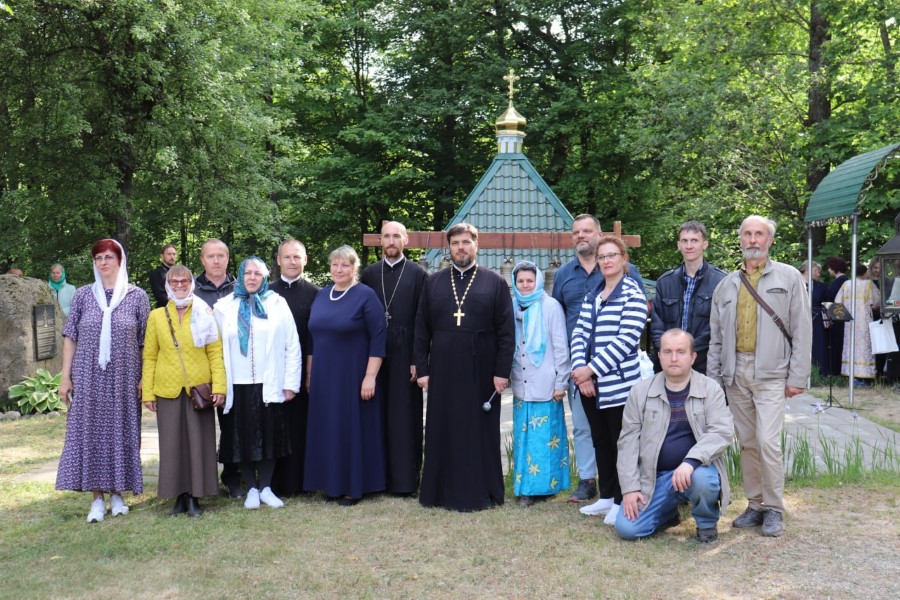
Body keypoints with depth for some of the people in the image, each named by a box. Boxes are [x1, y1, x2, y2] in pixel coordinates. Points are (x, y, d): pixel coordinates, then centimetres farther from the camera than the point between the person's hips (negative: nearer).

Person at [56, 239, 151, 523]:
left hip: (123, 379, -1)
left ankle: (116, 492, 18)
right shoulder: (84, 295, 4)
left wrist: (145, 379, -3)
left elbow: (146, 342, 2)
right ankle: (97, 496, 10)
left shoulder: (137, 296, 1)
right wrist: (65, 377, 0)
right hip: (88, 378, 1)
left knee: (121, 432, 5)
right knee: (90, 432, 1)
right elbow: (70, 337, 5)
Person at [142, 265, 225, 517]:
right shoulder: (157, 316, 6)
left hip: (199, 389, -1)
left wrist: (219, 385, -8)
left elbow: (215, 352, 1)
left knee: (198, 442, 2)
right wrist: (147, 392, 0)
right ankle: (179, 496, 14)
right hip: (168, 390, 1)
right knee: (172, 443, 4)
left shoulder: (204, 314, 4)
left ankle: (194, 496, 11)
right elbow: (149, 357, 6)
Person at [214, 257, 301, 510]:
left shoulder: (277, 304, 4)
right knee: (243, 437, 5)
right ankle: (252, 489, 18)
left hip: (269, 385, 0)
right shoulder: (225, 307, 6)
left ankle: (266, 488, 18)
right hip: (238, 385, 1)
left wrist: (291, 382, -3)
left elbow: (292, 346, 2)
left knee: (269, 436, 5)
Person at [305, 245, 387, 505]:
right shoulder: (322, 295, 9)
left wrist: (370, 376, -18)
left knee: (354, 427, 1)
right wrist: (310, 373, 12)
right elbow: (313, 335, 15)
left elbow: (379, 337, -13)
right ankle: (333, 483, 20)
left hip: (353, 375, -6)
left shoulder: (365, 295, -9)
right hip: (324, 376, 6)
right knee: (328, 429, 9)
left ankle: (355, 486, 12)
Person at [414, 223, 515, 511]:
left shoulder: (495, 282, 2)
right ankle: (442, 490, 18)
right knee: (443, 432, 7)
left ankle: (479, 492, 16)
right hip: (442, 371, 2)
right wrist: (422, 369, 1)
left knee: (480, 432, 5)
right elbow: (421, 329, 7)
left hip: (480, 372, -2)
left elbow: (507, 331, -2)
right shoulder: (433, 282, 8)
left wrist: (502, 371, -8)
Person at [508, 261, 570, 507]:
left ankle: (543, 485, 7)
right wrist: (506, 375, 8)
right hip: (520, 385, 4)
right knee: (523, 437, 6)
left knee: (545, 437, -2)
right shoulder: (512, 307, 9)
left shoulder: (550, 306, -4)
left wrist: (560, 383, -7)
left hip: (544, 385, -4)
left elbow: (561, 347, -5)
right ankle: (525, 487, 14)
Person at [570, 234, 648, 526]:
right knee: (600, 441, 14)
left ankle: (622, 501, 12)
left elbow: (626, 340, -16)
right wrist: (580, 371, -8)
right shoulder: (591, 296, 13)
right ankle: (606, 496, 26)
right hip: (589, 383, 6)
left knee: (621, 443, 1)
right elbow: (579, 334, 7)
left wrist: (591, 369, -16)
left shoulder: (633, 295, -7)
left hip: (619, 383, -6)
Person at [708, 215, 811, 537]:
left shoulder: (789, 277, 2)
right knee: (747, 443, 9)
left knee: (767, 441, -12)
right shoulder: (727, 284, 13)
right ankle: (755, 504, 20)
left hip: (771, 374, -4)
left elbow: (802, 330, -1)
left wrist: (797, 377, -6)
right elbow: (716, 336, 14)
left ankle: (774, 508, 3)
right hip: (735, 374, 4)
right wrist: (713, 377, 8)